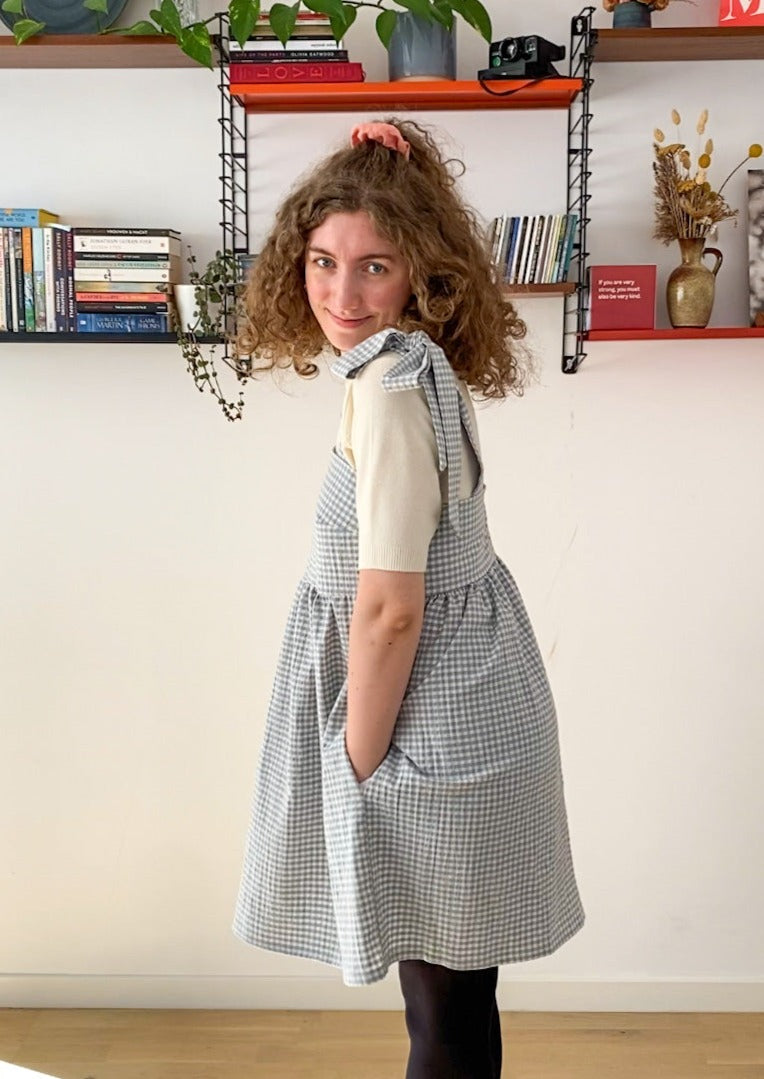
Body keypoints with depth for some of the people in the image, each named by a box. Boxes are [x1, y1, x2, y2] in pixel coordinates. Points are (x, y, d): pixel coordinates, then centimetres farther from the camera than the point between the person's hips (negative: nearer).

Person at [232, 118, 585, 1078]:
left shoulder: (389, 387, -22)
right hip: (460, 701, 9)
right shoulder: (419, 364, 5)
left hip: (435, 723, -9)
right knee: (447, 990, 23)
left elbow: (390, 610, -22)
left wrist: (359, 768, -13)